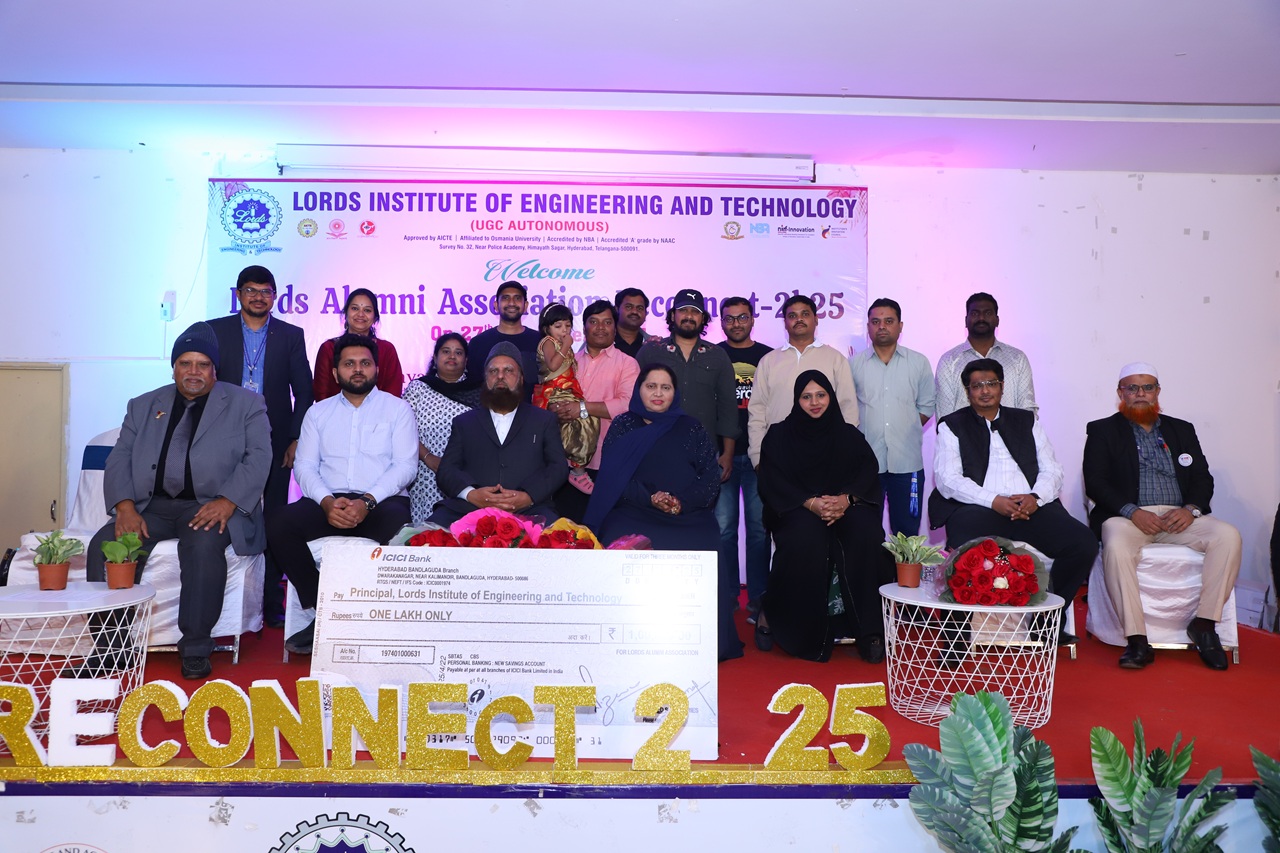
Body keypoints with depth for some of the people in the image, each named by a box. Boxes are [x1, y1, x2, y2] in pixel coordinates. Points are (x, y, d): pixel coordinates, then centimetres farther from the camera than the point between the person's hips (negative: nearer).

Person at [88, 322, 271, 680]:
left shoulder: (245, 404, 8)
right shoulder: (144, 406, 19)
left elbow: (259, 457, -4)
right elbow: (120, 458, 10)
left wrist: (226, 502, -19)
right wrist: (125, 507, -9)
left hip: (210, 505, -4)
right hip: (152, 505, 4)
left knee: (205, 546, -34)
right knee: (104, 546, -22)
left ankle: (195, 648, -23)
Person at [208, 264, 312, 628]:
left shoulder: (291, 336, 6)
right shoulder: (215, 331, 8)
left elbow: (303, 392, 5)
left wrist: (296, 439, -4)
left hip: (275, 444, 0)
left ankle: (272, 604, 11)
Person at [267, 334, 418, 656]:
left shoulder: (397, 408, 10)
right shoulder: (318, 412, 19)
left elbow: (406, 465, -1)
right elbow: (304, 466, 8)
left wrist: (367, 501, -17)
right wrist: (327, 502, -13)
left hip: (381, 501, -3)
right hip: (328, 501, 3)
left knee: (396, 522, -37)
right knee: (278, 524, -25)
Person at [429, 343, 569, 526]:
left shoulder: (544, 420, 21)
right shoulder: (464, 422, 24)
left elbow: (559, 467, 9)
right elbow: (446, 470, 12)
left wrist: (529, 496, -12)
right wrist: (470, 493, -12)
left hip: (528, 511, 0)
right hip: (468, 509, 1)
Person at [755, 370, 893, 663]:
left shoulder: (849, 435, 15)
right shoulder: (779, 436, 9)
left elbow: (868, 474, 1)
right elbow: (773, 483, -4)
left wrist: (845, 499, -21)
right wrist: (810, 503, -21)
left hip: (845, 508, 2)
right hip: (797, 512, -2)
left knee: (866, 532, -32)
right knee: (806, 538, -36)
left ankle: (869, 630, -26)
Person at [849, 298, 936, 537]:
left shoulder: (919, 363, 7)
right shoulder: (854, 364, 6)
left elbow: (926, 406, 10)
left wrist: (906, 430, 3)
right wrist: (861, 435, 1)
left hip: (907, 461, 0)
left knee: (907, 531, 6)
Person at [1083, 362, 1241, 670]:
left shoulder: (1181, 430, 22)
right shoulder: (1103, 431, 10)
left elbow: (1203, 478, 13)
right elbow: (1095, 483, -1)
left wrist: (1191, 509, -8)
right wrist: (1132, 512, -16)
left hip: (1180, 516, 4)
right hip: (1127, 515, -3)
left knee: (1228, 536, -24)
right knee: (1116, 547, -36)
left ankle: (1205, 623, -15)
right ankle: (1137, 640, -31)